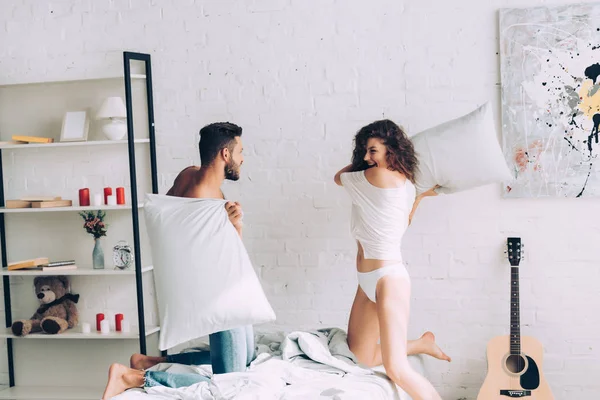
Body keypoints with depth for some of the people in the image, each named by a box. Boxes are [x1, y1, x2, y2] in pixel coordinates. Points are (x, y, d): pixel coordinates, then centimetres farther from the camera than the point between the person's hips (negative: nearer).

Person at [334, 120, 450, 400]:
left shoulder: (380, 176, -17)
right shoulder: (405, 184, 9)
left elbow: (339, 176, 3)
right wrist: (418, 196, 25)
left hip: (389, 277, -10)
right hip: (368, 281, 10)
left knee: (397, 369, -15)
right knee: (361, 357, 16)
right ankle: (422, 344, 30)